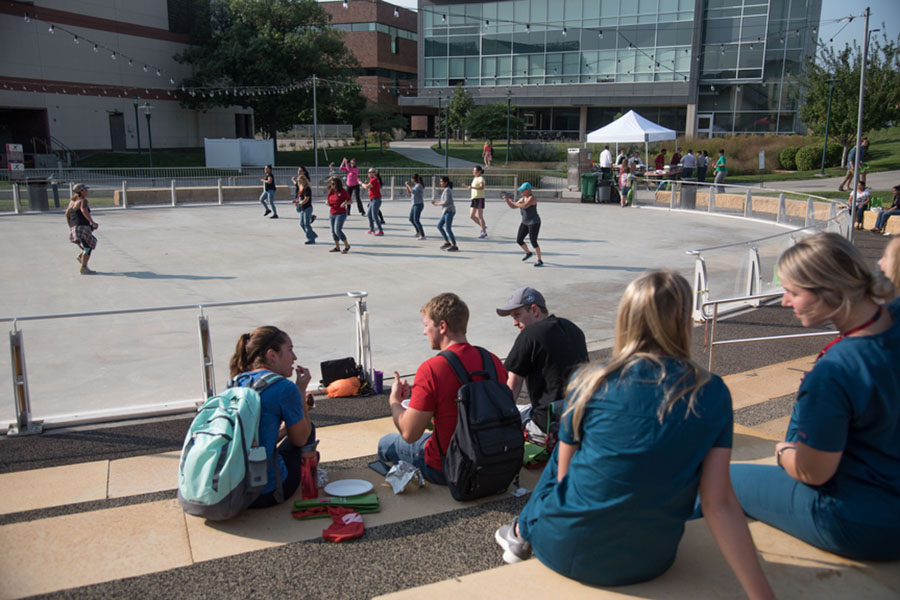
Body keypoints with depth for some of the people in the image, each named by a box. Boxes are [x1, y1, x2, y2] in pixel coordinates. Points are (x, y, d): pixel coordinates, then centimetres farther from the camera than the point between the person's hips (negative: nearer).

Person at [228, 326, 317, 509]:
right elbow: (300, 439, 2)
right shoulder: (285, 388, -13)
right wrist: (302, 391, 8)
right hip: (266, 493, -7)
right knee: (308, 427, 18)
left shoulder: (233, 384, 8)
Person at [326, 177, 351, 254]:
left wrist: (345, 202, -26)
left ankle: (347, 246, 1)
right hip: (332, 214, 7)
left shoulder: (343, 191, -10)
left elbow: (350, 201, -6)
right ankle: (337, 247, 23)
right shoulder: (331, 192, 8)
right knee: (333, 231, 10)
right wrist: (327, 202, -4)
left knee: (337, 230, -14)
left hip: (341, 214, -7)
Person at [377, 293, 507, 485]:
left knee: (386, 444, 21)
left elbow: (409, 434, -21)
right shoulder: (494, 361, -7)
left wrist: (394, 400, -1)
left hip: (445, 470, -6)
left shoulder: (431, 369, -25)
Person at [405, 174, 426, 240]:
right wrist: (407, 186, 9)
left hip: (419, 205, -10)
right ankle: (418, 231, 33)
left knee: (416, 220, -12)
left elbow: (413, 192, -30)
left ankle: (423, 236, -10)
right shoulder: (415, 185, 13)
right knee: (411, 219, 18)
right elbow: (410, 194, 18)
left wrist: (408, 185, -16)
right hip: (414, 204, 10)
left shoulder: (419, 185, -15)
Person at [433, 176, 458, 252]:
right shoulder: (447, 190, 16)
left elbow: (446, 202, -20)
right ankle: (447, 242, 15)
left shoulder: (447, 190, -14)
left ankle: (455, 246, -2)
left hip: (450, 211, -10)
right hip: (447, 211, 10)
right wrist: (436, 202, 9)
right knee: (439, 226, 11)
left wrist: (437, 204, -6)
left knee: (448, 229, -7)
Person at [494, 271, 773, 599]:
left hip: (568, 553, -2)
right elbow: (719, 503, -13)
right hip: (652, 563, 3)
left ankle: (522, 531, 41)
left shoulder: (592, 382, -14)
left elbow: (563, 471, -1)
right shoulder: (713, 393, -9)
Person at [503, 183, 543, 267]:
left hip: (534, 222, -9)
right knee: (519, 240, 8)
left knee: (533, 242, -14)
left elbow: (524, 206, -33)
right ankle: (528, 253, 32)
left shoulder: (532, 198, -18)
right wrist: (506, 199, -4)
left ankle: (540, 261, -5)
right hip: (525, 222, 9)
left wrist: (513, 202, -22)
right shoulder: (523, 198, 10)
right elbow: (513, 206, 11)